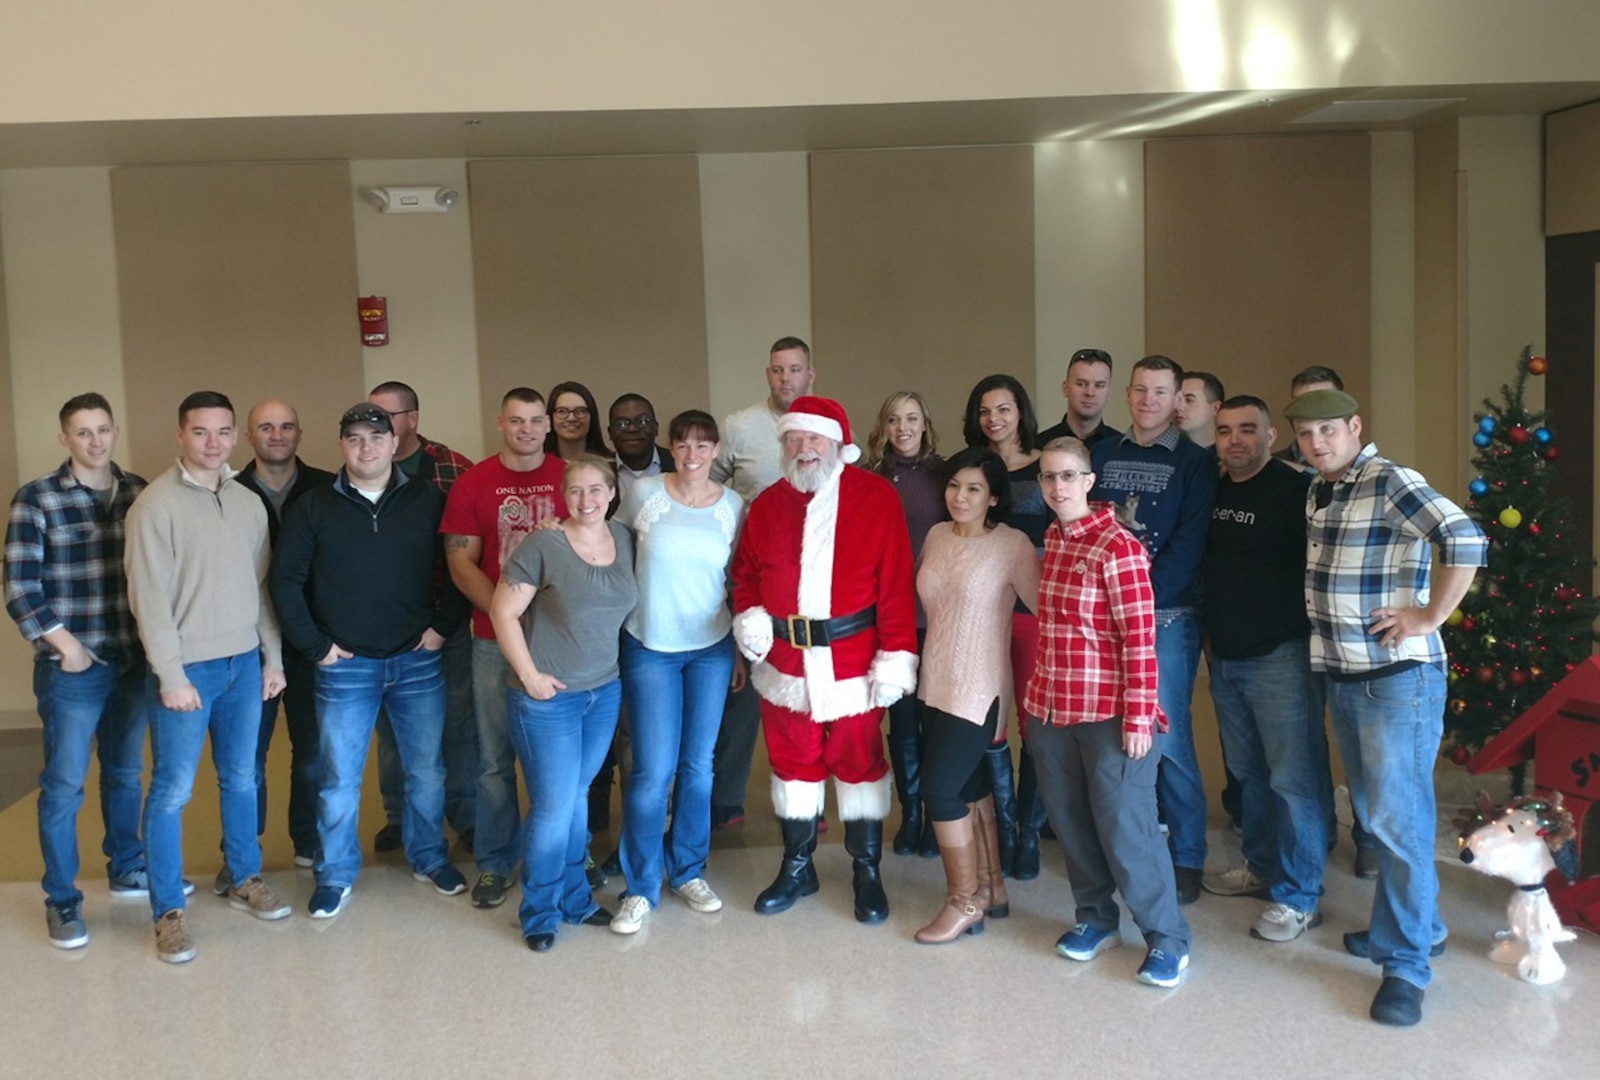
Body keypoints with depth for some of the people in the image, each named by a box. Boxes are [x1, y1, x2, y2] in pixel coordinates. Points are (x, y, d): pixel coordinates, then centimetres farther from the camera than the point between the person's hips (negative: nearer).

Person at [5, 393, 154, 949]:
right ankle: (61, 901, 14)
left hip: (134, 661, 4)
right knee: (64, 785, 3)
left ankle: (127, 869, 35)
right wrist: (67, 646, -11)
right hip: (71, 667, -4)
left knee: (125, 772, 18)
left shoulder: (139, 491, 4)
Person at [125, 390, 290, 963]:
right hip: (187, 667, -5)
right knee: (172, 791, 0)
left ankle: (245, 878, 31)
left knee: (241, 778, 15)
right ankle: (168, 911, 10)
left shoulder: (249, 502, 8)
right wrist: (171, 676, -15)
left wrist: (272, 657, 9)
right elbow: (149, 596, -12)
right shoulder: (156, 504, -9)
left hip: (244, 663, 5)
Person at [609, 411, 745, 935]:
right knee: (653, 770, -4)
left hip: (712, 648, 2)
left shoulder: (733, 505, 1)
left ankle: (688, 870, 27)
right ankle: (640, 888, 10)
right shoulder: (645, 493, -5)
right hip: (650, 648, -2)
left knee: (698, 764, 9)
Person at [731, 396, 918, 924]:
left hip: (852, 659, -3)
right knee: (793, 760, 14)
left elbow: (895, 582, -10)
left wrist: (896, 656, -14)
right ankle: (796, 868, 30)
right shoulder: (768, 504, 6)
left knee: (858, 761, 8)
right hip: (783, 659, 4)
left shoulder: (876, 496, -7)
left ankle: (867, 871, 23)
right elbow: (746, 570, 14)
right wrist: (748, 614, -6)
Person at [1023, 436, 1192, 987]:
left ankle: (1167, 938, 14)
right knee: (1071, 823, 14)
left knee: (1124, 830, -1)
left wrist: (1138, 718, -17)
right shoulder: (1051, 541, 8)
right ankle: (1095, 918, 32)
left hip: (1109, 714, -7)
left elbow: (1140, 639, -15)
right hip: (1052, 712, 7)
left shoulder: (1117, 547, -14)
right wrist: (1036, 696, 13)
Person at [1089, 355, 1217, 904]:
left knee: (1166, 737, -5)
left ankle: (1187, 858, 7)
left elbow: (1189, 543, -8)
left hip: (1167, 615, -4)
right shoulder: (1102, 455, 12)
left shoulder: (1194, 462, 1)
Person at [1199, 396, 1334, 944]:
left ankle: (1297, 897, 2)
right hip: (1225, 656, 7)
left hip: (1280, 655, -7)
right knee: (1248, 769, 17)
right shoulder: (1214, 493, 10)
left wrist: (1306, 632, -13)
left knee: (1294, 776, -5)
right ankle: (1261, 865, 31)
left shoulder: (1294, 490, -12)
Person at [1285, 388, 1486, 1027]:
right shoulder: (1316, 492, 9)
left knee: (1397, 819, -4)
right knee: (1373, 813, 16)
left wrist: (1430, 617, -20)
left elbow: (1466, 541, -26)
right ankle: (1417, 923, 33)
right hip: (1341, 678, 8)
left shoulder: (1390, 482, -15)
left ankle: (1406, 963, 5)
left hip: (1398, 676, -8)